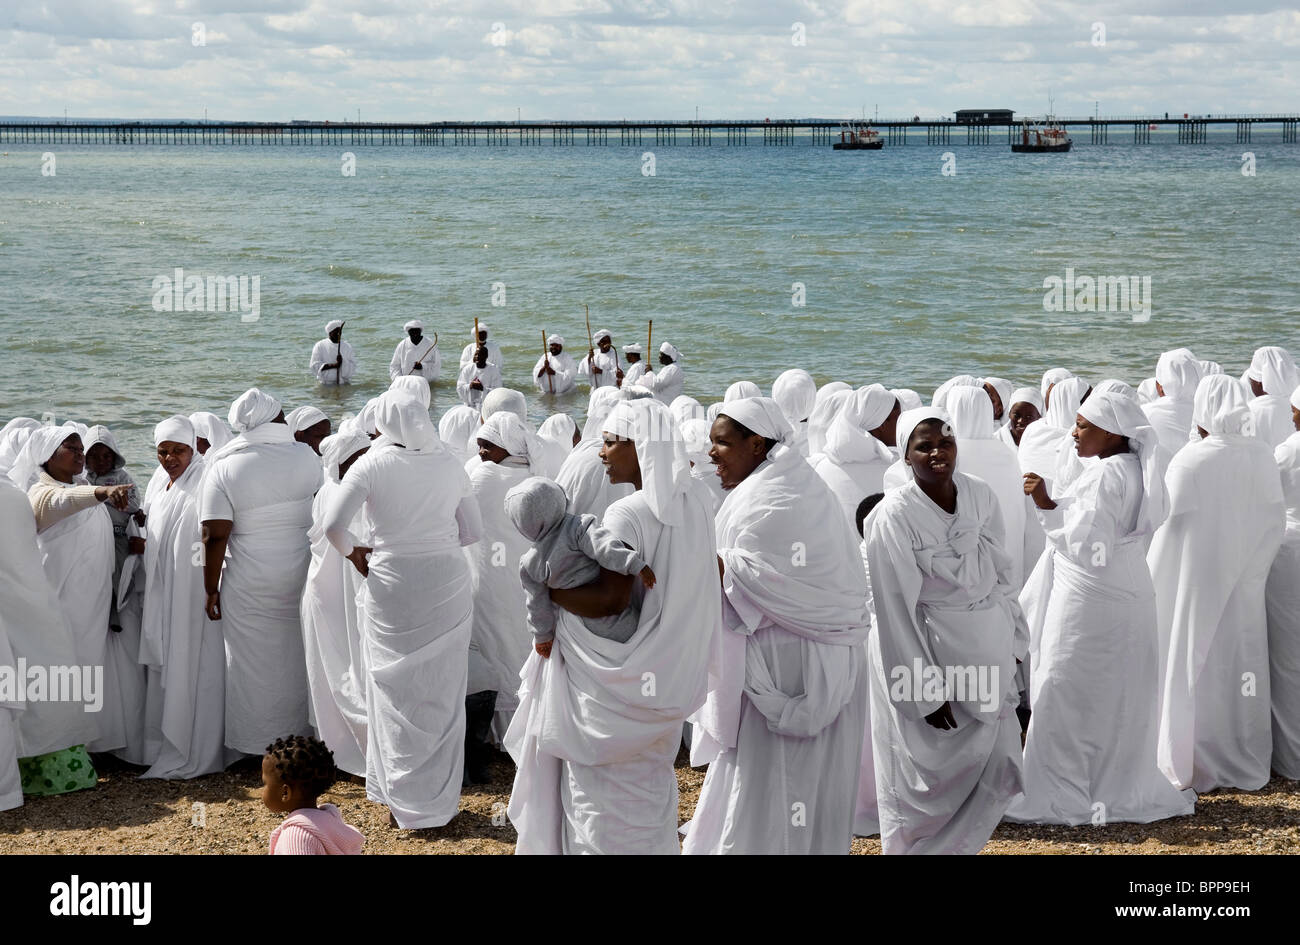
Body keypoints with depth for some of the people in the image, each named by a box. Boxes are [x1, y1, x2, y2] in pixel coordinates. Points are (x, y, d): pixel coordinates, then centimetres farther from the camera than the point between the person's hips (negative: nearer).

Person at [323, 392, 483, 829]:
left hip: (392, 588, -3)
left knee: (398, 694, 9)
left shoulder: (372, 464, -7)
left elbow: (332, 525, -12)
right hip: (448, 585, 3)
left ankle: (406, 803, 15)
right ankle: (439, 796, 21)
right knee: (442, 694, 12)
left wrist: (353, 553, 6)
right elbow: (473, 531, 7)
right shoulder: (450, 464, 2)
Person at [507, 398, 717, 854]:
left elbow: (609, 599, -28)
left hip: (619, 682, -8)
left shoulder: (628, 514, -21)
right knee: (648, 790, 21)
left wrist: (547, 589, -15)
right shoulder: (692, 507, 4)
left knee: (605, 801, 4)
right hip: (666, 677, 8)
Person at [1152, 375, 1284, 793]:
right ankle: (1246, 763, 25)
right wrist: (1252, 564, 13)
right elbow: (1275, 518, 0)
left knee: (1196, 666, 7)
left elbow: (1170, 524, -15)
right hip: (1245, 582, 4)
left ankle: (1192, 767, 13)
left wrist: (1153, 582, -3)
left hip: (1197, 578, -4)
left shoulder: (1189, 460, -18)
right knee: (1241, 664, 15)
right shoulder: (1262, 456, -6)